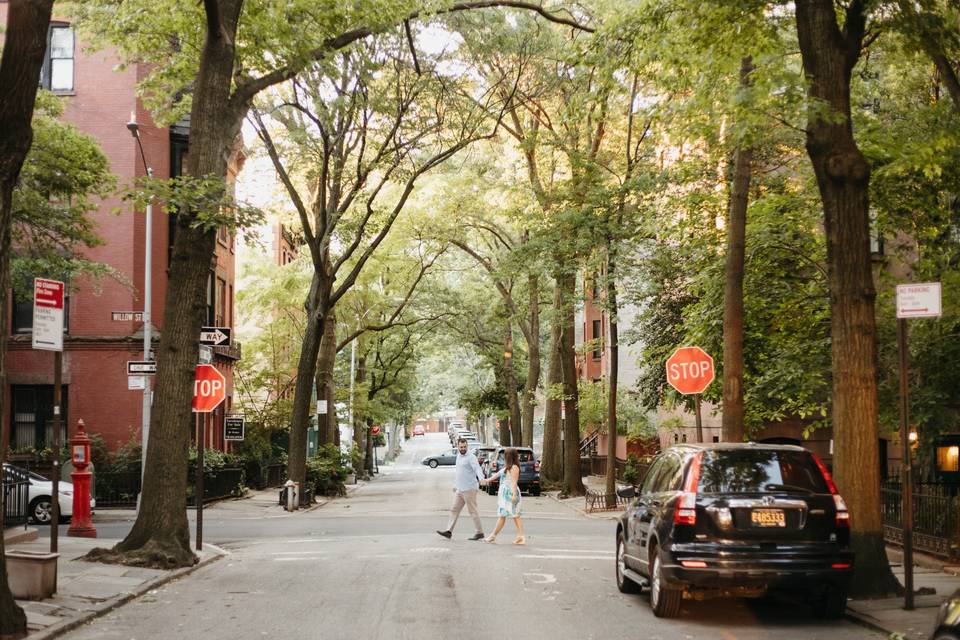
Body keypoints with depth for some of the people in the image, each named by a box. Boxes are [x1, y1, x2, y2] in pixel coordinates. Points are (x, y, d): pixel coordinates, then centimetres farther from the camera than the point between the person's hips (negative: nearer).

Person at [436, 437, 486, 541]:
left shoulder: (471, 457, -13)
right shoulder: (459, 456, 14)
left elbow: (477, 468, -28)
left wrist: (481, 479, -46)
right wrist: (455, 485, 31)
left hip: (469, 489, -9)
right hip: (460, 489, 9)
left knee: (473, 511, -3)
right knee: (454, 510, 8)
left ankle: (480, 533, 4)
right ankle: (449, 531, 11)